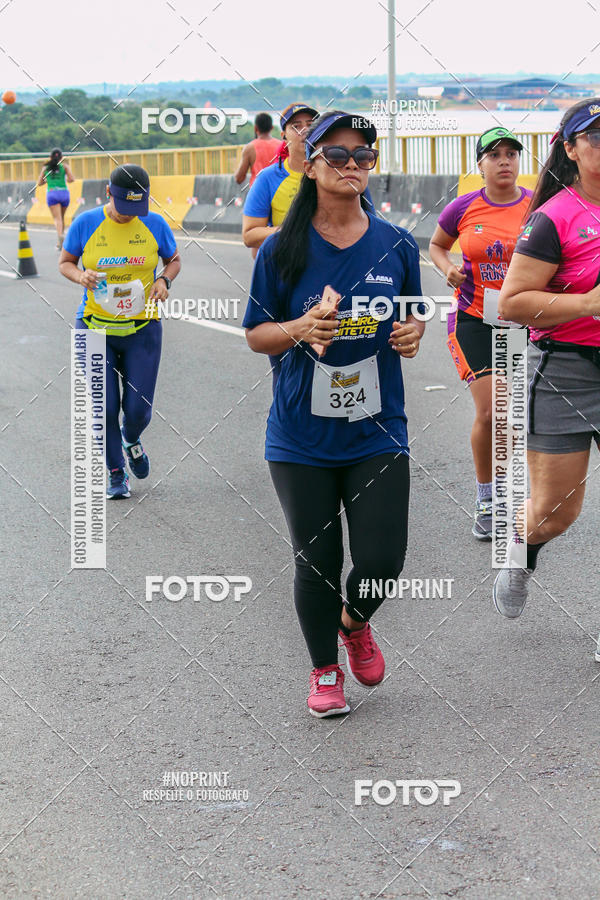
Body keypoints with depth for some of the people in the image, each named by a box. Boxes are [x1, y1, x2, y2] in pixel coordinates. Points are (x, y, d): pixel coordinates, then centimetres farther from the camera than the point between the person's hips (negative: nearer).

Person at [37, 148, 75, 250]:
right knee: (62, 217, 17)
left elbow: (39, 183, 12)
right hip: (64, 193, 1)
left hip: (51, 193, -1)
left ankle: (60, 235, -37)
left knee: (57, 218, -10)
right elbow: (72, 179, -6)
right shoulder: (64, 166, 5)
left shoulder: (45, 167, 9)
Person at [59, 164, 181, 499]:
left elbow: (174, 260, 12)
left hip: (142, 330, 1)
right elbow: (65, 262, 7)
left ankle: (131, 439, 36)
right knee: (104, 407, -3)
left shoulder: (155, 225, -3)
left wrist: (164, 280, -9)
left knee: (138, 409, -2)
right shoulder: (85, 224, -5)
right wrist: (81, 276, -15)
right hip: (95, 327, 0)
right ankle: (117, 474, 17)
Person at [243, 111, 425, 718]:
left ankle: (354, 622, 32)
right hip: (302, 436, -1)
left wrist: (413, 334, -7)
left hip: (377, 433, 2)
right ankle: (324, 670, 31)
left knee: (382, 562, -4)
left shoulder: (396, 246, 2)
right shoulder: (282, 250, -5)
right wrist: (301, 329, -19)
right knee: (316, 562, 7)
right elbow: (256, 336, 1)